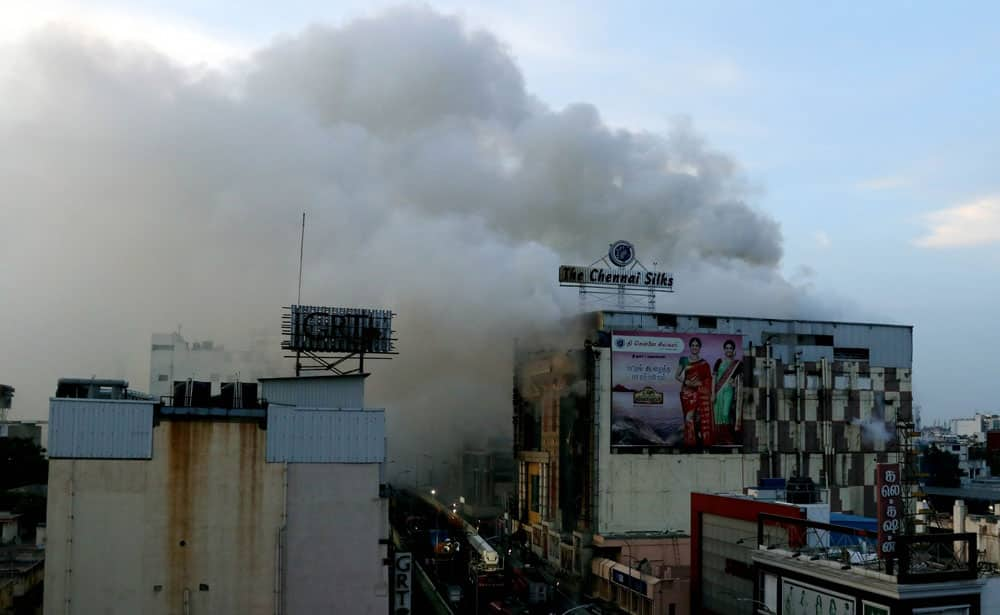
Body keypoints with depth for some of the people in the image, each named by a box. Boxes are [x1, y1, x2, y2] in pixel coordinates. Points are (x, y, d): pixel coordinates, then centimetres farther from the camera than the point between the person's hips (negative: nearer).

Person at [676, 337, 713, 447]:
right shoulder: (684, 360, 9)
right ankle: (690, 441, 2)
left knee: (701, 417, -5)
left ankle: (702, 441, -2)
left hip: (700, 393, 0)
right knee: (689, 417, -2)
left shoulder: (704, 363, 7)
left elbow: (708, 380, 6)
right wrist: (686, 382, -7)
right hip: (687, 393, 0)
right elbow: (677, 375, 10)